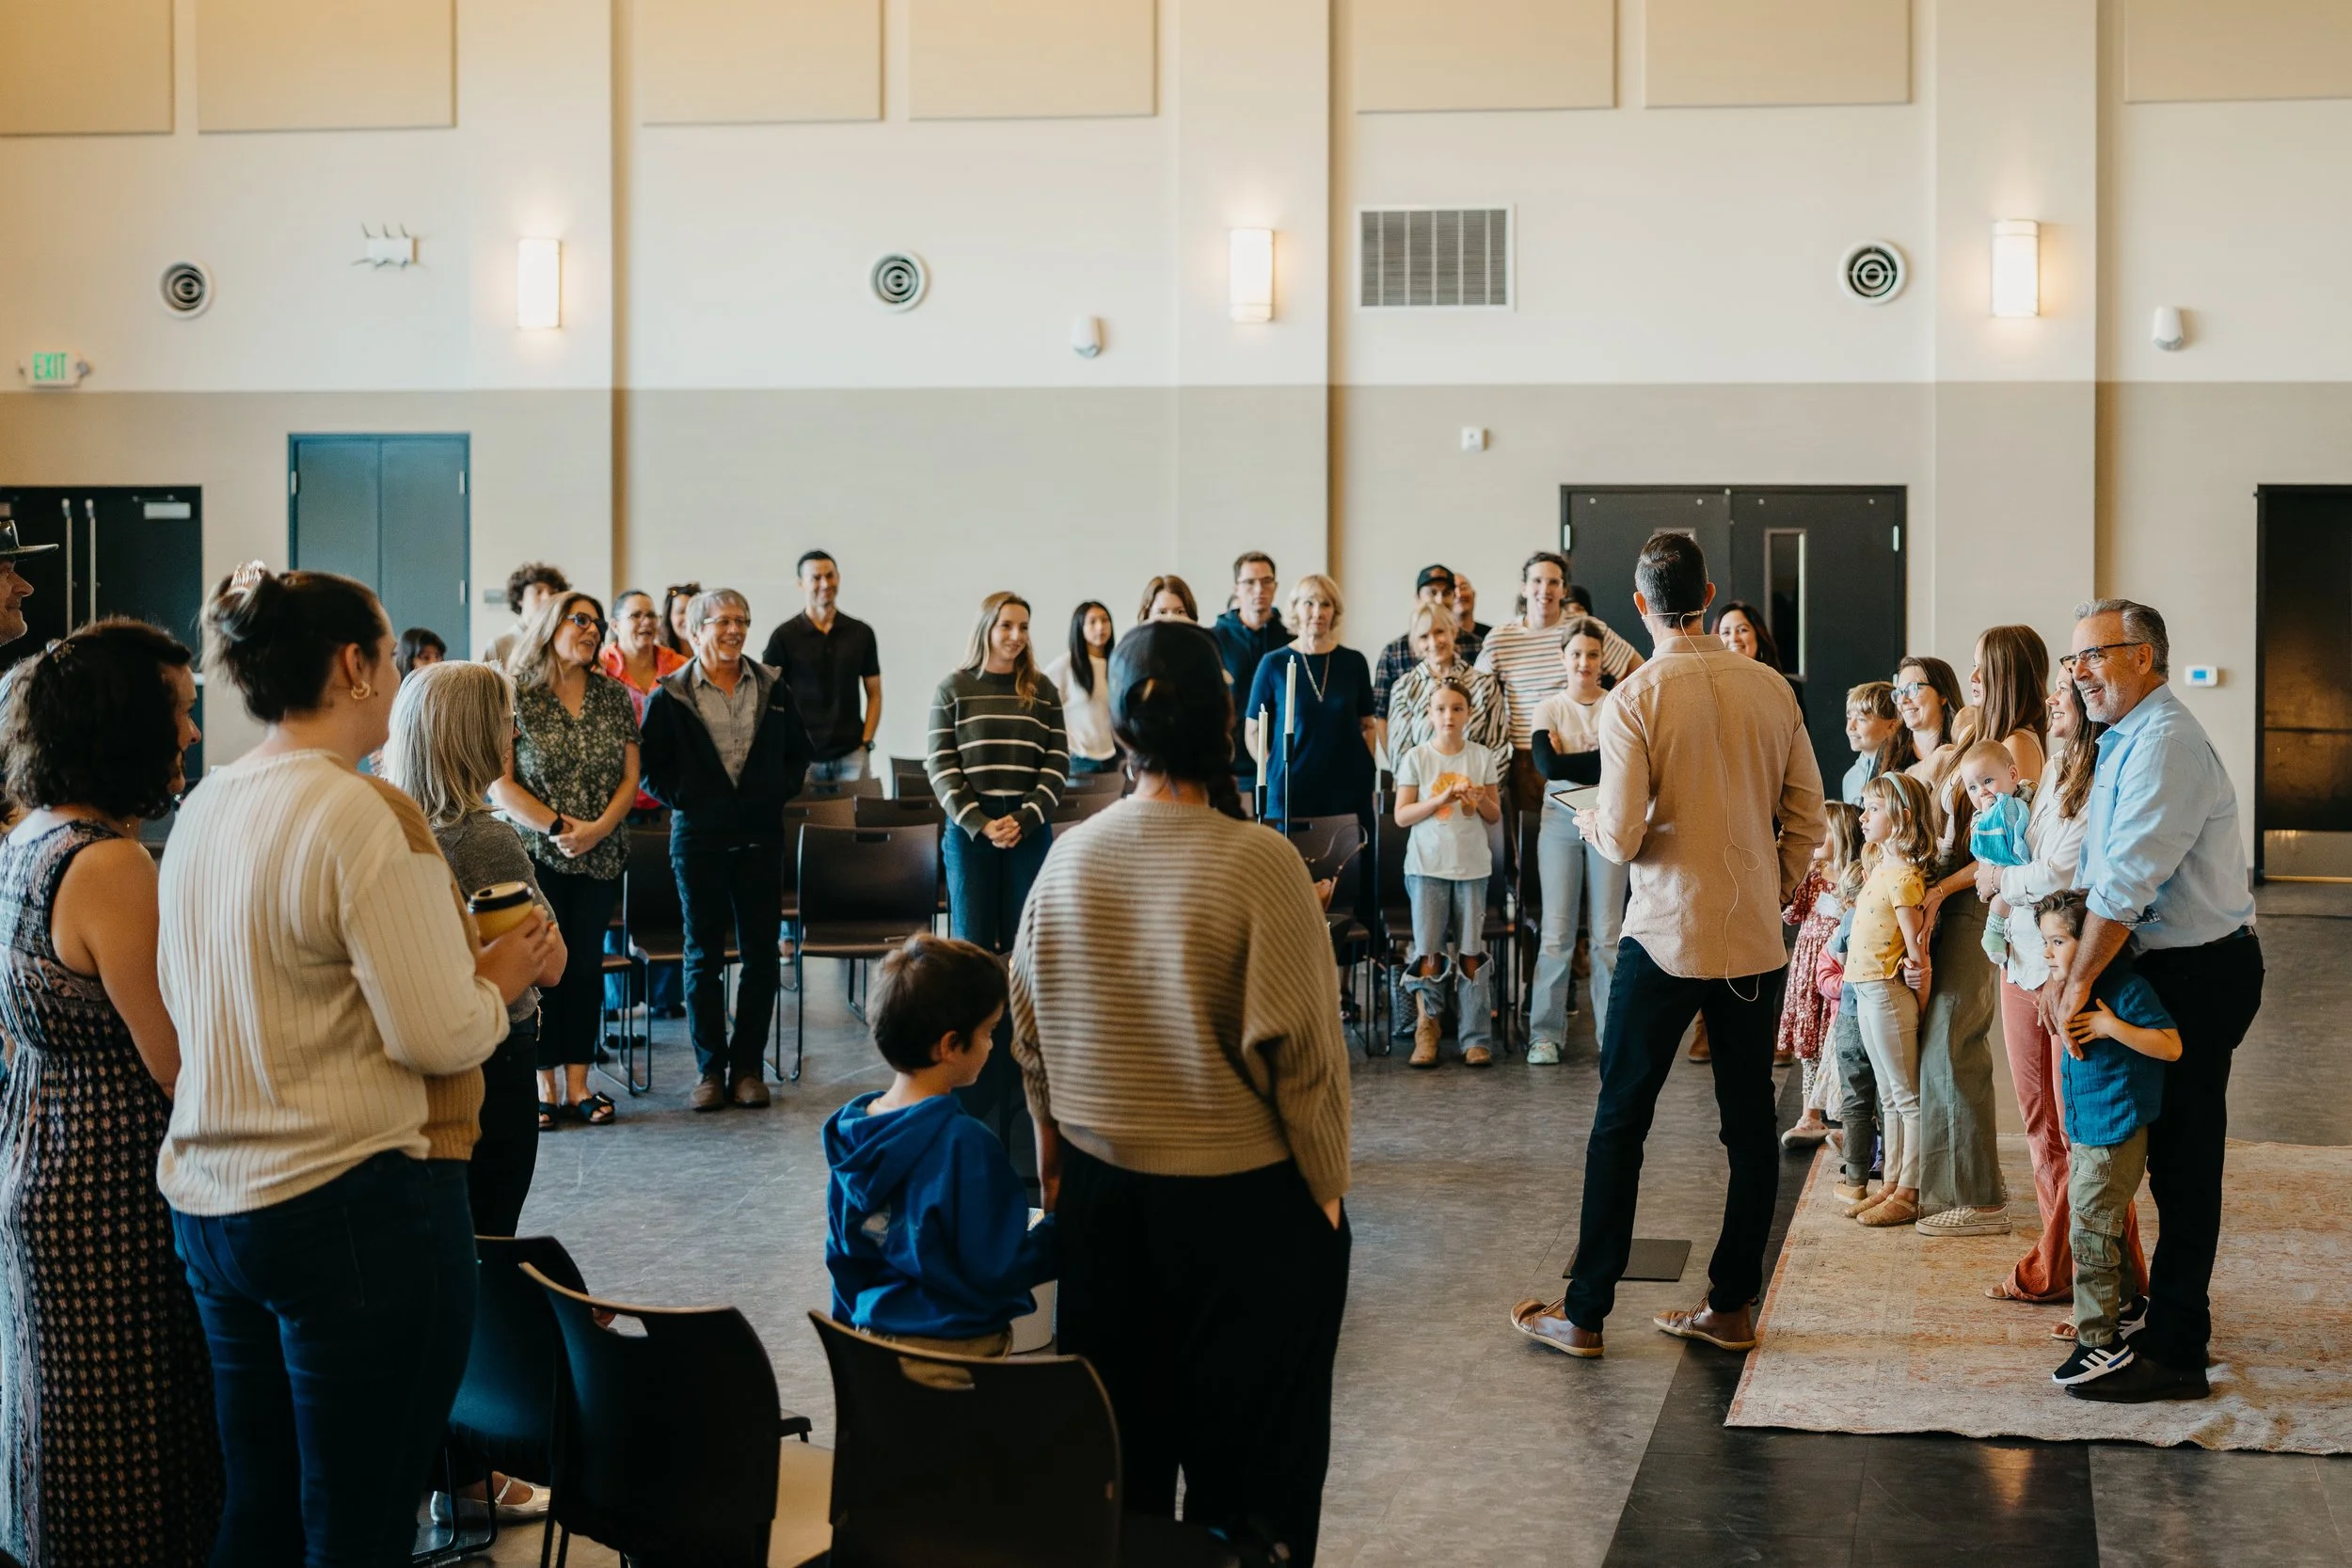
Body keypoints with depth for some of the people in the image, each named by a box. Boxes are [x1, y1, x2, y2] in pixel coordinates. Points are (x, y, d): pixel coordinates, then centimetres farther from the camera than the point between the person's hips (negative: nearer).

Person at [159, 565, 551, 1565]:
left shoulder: (203, 809, 8)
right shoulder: (365, 816, -17)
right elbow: (441, 1035, -20)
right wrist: (500, 976, 1)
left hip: (210, 1205, 8)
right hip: (351, 1209, -8)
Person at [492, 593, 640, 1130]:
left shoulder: (614, 696, 6)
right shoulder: (514, 695, -6)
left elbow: (630, 775, 5)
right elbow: (499, 784, -9)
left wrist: (598, 828, -12)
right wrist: (557, 826, -17)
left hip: (600, 858, 3)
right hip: (534, 854, -3)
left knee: (586, 965, 6)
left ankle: (578, 1085, 12)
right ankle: (544, 1087, 8)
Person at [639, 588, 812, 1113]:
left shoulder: (771, 689, 8)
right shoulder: (670, 696, -1)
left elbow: (798, 752, 15)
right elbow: (652, 768, 1)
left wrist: (777, 792, 2)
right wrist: (686, 798, -9)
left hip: (761, 836, 3)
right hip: (698, 837, -2)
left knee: (762, 953, 3)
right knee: (704, 956, 3)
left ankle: (747, 1066, 12)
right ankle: (709, 1069, 11)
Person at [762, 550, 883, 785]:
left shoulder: (861, 633, 7)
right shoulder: (784, 637, 0)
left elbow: (874, 694, 11)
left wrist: (866, 743, -1)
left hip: (851, 755, 2)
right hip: (802, 755, -1)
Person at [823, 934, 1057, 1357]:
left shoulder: (850, 1129, 2)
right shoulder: (965, 1145, -21)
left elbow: (842, 1254, 12)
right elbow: (999, 1270, -17)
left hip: (873, 1341, 7)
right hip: (957, 1348, -7)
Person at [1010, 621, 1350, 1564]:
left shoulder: (1069, 857, -4)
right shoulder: (1259, 862, -18)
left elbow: (1030, 1028, 5)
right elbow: (1301, 1048, -15)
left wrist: (1056, 1153, 19)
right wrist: (1327, 1189, -2)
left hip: (1102, 1191, 4)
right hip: (1241, 1201, -4)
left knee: (1119, 1451, 18)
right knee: (1247, 1459, 10)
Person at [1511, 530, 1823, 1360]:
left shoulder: (1634, 699, -13)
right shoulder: (1771, 688, 0)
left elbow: (1622, 839, -14)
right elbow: (1807, 815, 4)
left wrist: (1587, 819, 7)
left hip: (1667, 934, -4)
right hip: (1756, 936, 4)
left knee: (1621, 1120, 5)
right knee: (1749, 1121, 12)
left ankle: (1585, 1311, 9)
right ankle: (1732, 1304, 17)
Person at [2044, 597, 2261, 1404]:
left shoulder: (2164, 742, -19)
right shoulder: (2125, 741, 15)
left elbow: (2125, 881, -24)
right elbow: (2097, 875, 15)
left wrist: (2078, 980, -18)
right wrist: (2068, 968, 6)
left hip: (2198, 974, -10)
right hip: (2172, 967, 10)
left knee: (2184, 1159, -5)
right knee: (2171, 1153, 16)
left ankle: (2173, 1353, 0)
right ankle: (2174, 1316, 26)